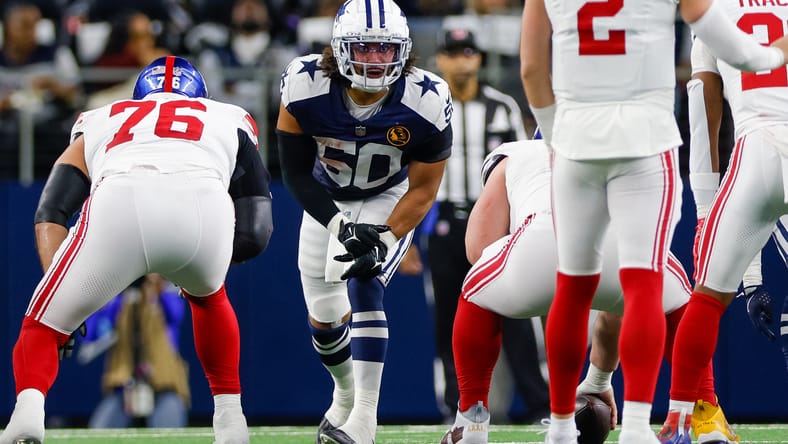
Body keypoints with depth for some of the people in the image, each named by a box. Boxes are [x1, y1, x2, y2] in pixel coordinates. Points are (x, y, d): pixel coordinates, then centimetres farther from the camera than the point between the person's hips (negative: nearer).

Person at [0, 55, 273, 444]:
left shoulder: (98, 125, 40)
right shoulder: (230, 122, 40)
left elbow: (50, 214, 23)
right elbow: (255, 233, 29)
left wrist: (57, 293, 16)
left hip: (117, 202, -1)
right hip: (204, 202, 1)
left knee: (43, 325, 14)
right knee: (207, 296, 36)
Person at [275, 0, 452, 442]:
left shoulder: (427, 103, -31)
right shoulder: (305, 87, -30)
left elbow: (422, 189, -19)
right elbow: (296, 173, -19)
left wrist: (384, 241, -31)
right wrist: (341, 225, -31)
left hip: (390, 199, -2)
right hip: (328, 200, 2)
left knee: (364, 287, -24)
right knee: (325, 316, 8)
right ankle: (346, 393, 40)